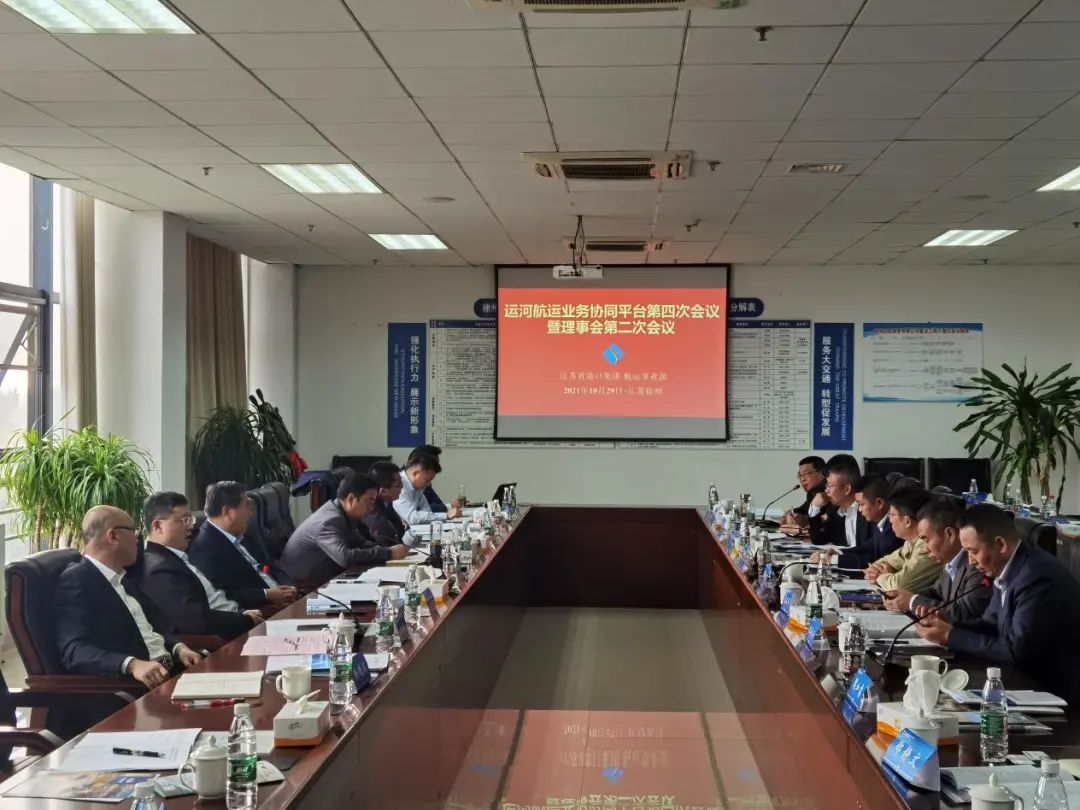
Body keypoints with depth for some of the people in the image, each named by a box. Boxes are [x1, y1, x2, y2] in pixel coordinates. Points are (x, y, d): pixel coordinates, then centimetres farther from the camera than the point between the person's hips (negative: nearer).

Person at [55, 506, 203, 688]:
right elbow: (75, 651, -18)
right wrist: (132, 665, -31)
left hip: (169, 670, 8)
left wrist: (179, 648, 0)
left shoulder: (122, 578, 20)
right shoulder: (75, 581, -7)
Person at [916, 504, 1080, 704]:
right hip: (1028, 678, 8)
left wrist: (950, 637, -17)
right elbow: (991, 624, 11)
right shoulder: (1007, 568, 1)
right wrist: (948, 626, -8)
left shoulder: (1038, 578, -26)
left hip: (1056, 693, -8)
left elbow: (1015, 651, -24)